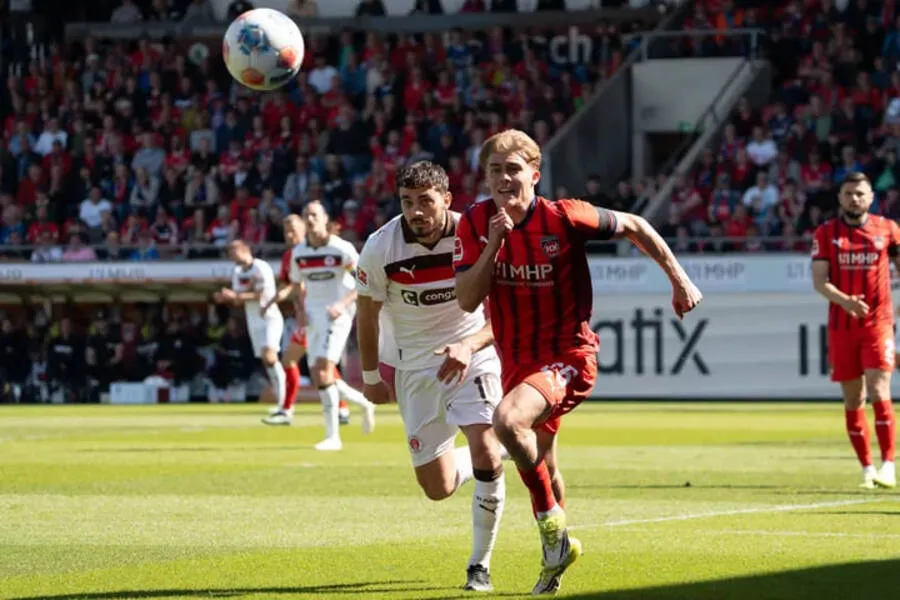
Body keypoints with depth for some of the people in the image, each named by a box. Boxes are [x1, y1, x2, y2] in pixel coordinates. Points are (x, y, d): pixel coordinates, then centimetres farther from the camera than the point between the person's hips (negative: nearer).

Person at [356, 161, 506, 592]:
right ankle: (480, 457, 38)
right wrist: (370, 375, 9)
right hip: (414, 366, 2)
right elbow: (367, 313, 1)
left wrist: (469, 346, -32)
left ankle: (480, 565, -4)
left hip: (473, 355, -2)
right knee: (438, 488, 1)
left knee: (486, 453, -21)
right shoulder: (380, 248, -15)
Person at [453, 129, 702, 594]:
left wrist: (679, 281, 1)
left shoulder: (563, 217, -16)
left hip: (568, 354, -6)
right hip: (516, 359, 6)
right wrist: (494, 243, -24)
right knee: (539, 467, 18)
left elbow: (633, 226, -1)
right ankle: (556, 553, 40)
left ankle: (552, 522, -14)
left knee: (508, 420, -32)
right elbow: (467, 300, -12)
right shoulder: (475, 223, -5)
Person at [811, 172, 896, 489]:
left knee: (879, 393, -14)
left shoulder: (887, 229, 3)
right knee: (853, 399, 5)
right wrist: (845, 301, -23)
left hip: (878, 323, -2)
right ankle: (866, 467, 14)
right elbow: (819, 281, -5)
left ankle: (888, 464, -12)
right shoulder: (826, 233, 2)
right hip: (842, 326, 2)